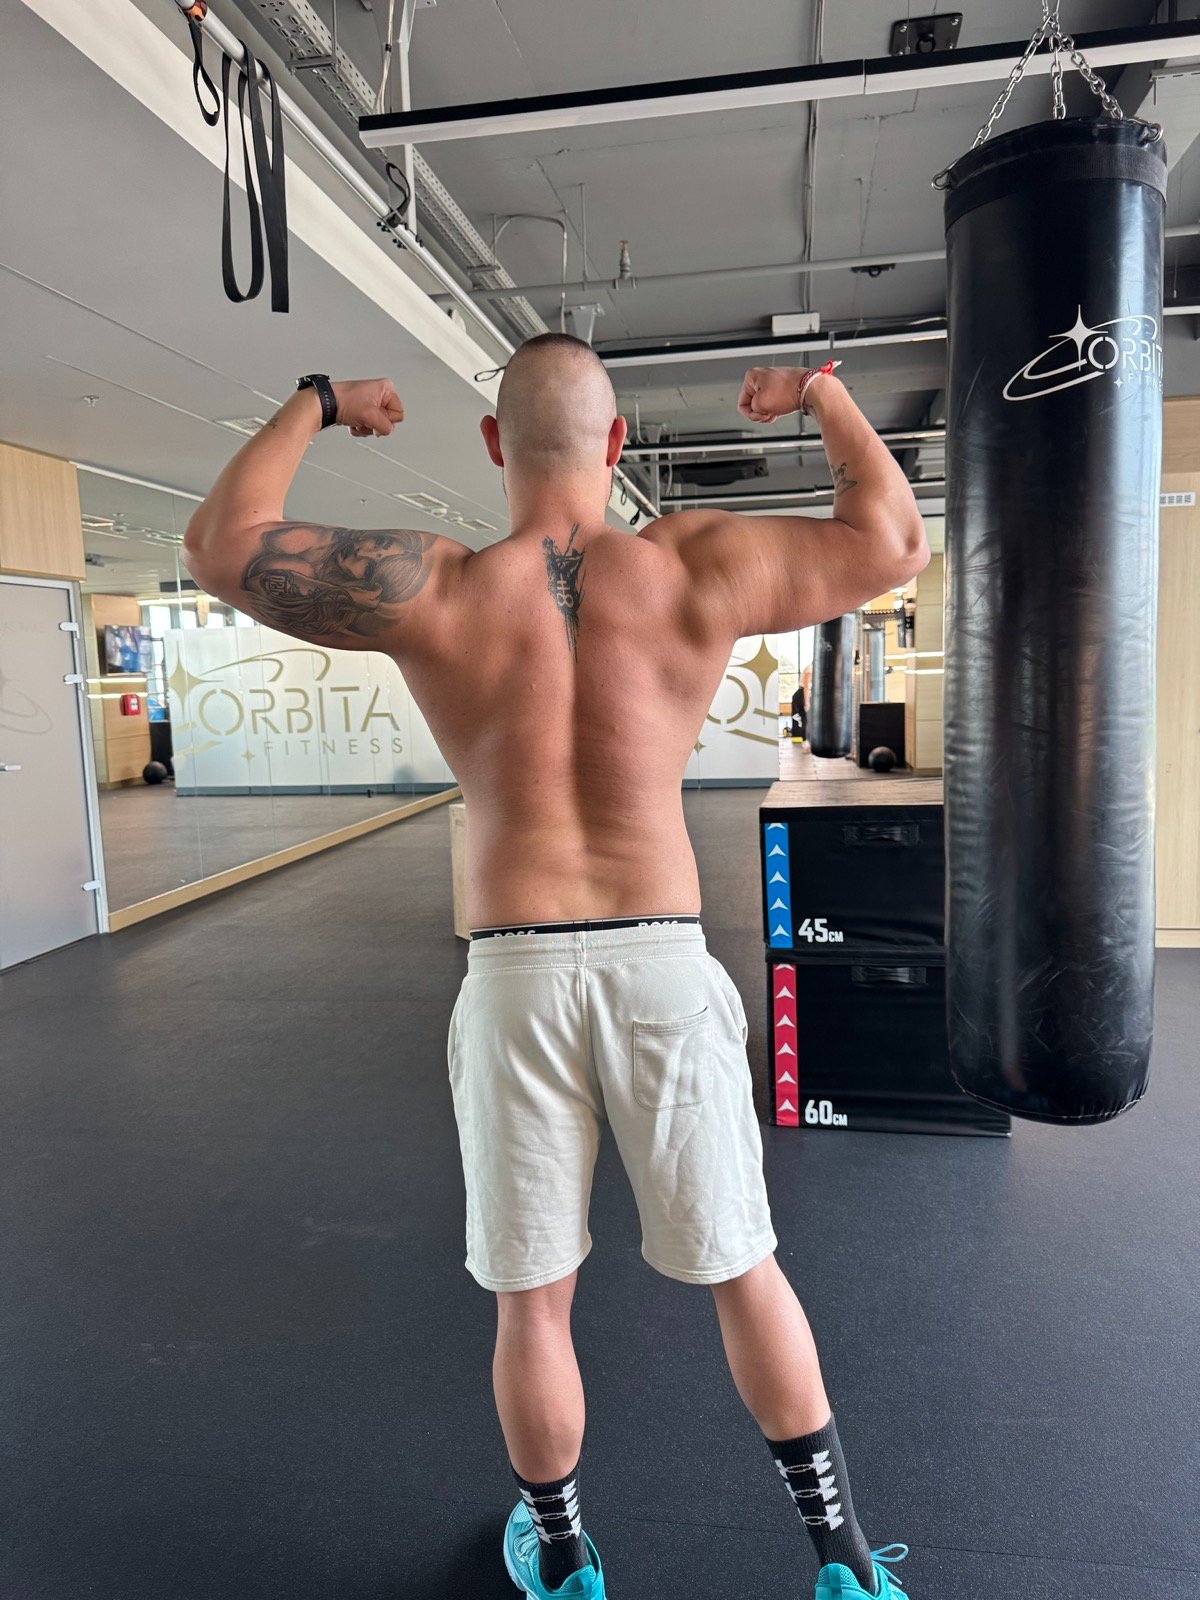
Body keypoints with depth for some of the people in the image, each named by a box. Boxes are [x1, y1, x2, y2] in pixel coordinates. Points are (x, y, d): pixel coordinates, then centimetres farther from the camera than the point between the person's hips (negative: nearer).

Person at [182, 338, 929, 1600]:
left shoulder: (435, 594, -7)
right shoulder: (697, 569, -5)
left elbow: (219, 542, 6)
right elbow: (896, 542, 10)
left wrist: (314, 406, 18)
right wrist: (824, 392, 22)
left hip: (514, 973, 0)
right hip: (664, 963, 1)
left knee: (532, 1299, 19)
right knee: (743, 1272, 19)